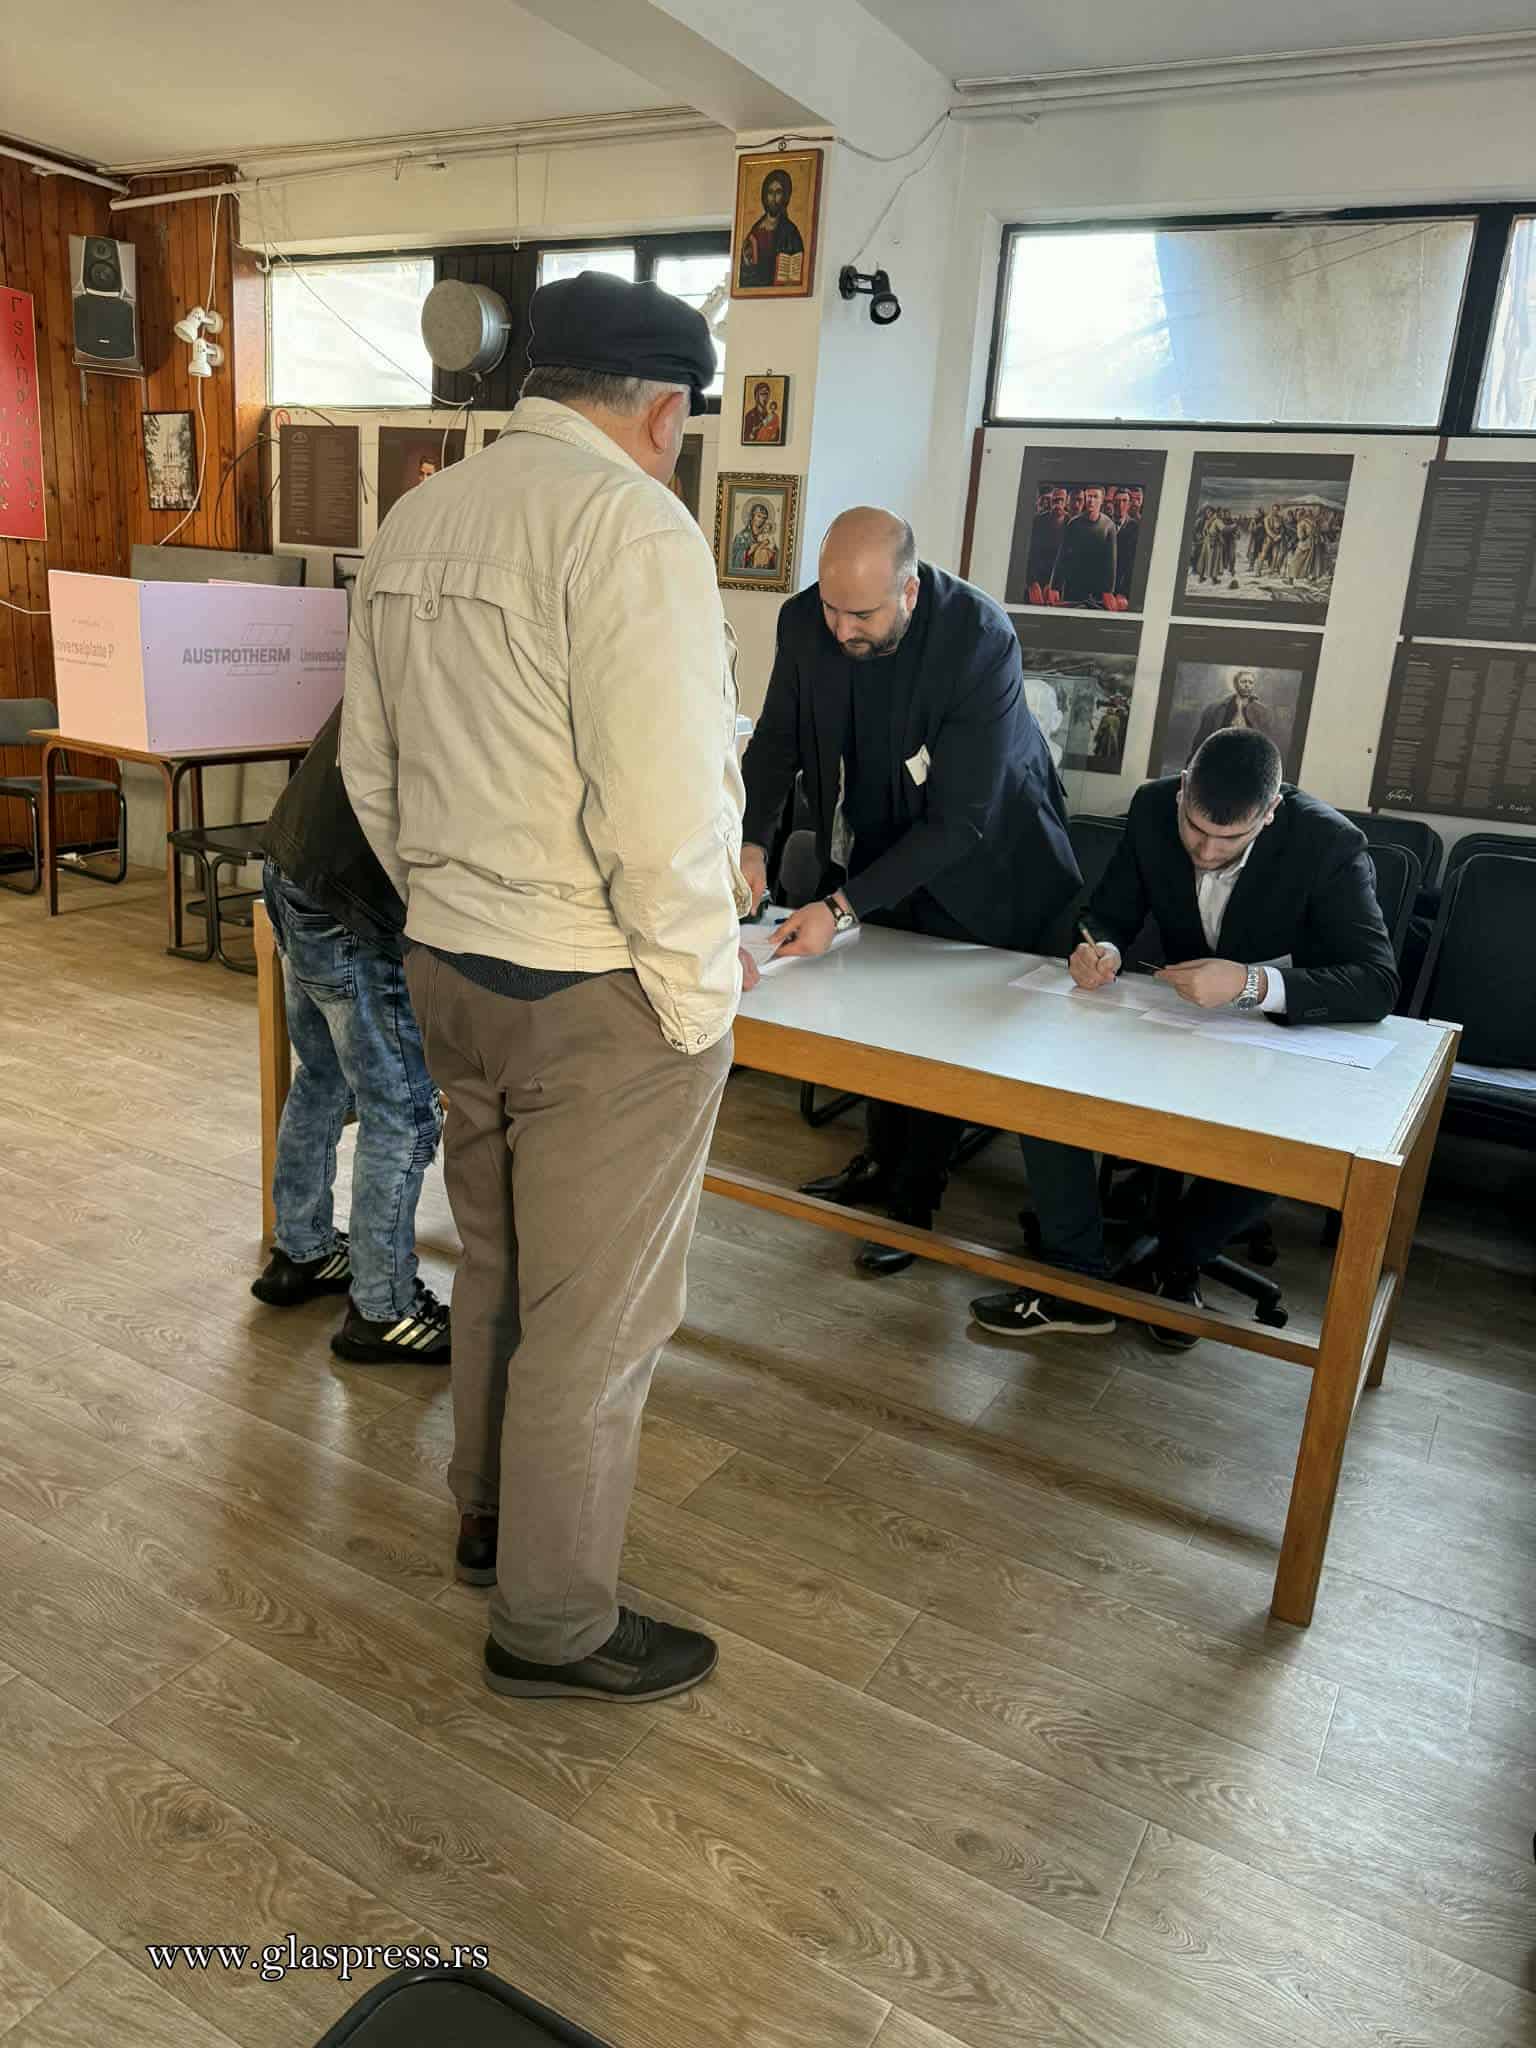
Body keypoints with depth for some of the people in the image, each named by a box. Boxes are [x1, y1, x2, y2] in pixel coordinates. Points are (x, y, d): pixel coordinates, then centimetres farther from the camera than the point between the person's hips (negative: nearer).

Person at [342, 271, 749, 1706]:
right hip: (598, 995, -8)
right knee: (593, 1318, 7)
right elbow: (665, 807, -24)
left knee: (497, 1262, 24)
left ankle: (490, 1515, 44)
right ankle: (553, 1626, 25)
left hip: (451, 966, 9)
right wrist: (697, 1000, -12)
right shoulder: (629, 523, -17)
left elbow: (367, 766, 14)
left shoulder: (413, 522, 9)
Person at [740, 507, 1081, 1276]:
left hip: (983, 857, -5)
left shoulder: (981, 639, -33)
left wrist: (843, 906, -37)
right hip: (877, 840, 5)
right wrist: (751, 844, -24)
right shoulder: (806, 621, -18)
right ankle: (882, 1161, 35)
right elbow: (777, 743, -6)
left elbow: (958, 821, -33)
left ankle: (915, 1199, 20)